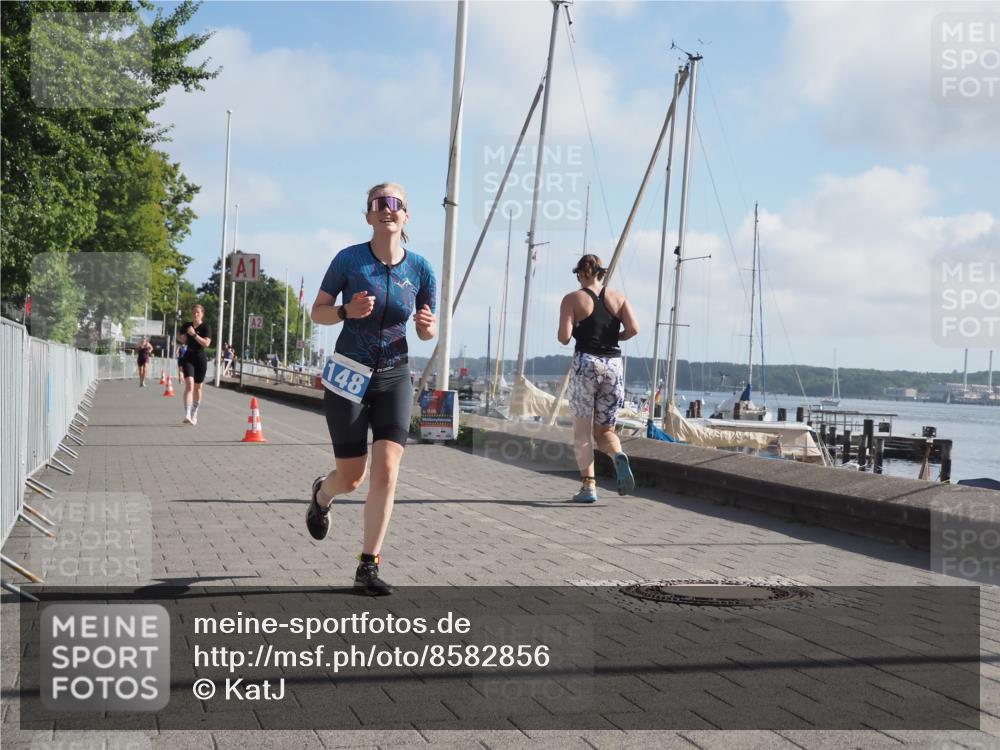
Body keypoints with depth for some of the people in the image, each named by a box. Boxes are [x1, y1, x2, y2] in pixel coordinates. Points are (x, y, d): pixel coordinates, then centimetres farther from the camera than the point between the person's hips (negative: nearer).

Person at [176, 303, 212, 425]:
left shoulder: (206, 327, -4)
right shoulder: (186, 326, 7)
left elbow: (206, 343, -16)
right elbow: (183, 341, 20)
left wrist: (194, 334, -23)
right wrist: (180, 338, -3)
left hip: (200, 358, -1)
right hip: (188, 357, 1)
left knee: (197, 388, 10)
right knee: (189, 385, -16)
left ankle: (194, 415, 26)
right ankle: (187, 415, -24)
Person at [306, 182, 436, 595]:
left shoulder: (420, 269, -3)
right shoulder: (349, 260, -9)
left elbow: (427, 332, 8)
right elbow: (317, 312, -1)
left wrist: (428, 325, -16)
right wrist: (347, 311, -21)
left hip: (394, 379, 2)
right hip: (349, 377, -1)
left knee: (386, 472, -12)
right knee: (352, 477, 6)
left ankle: (368, 568, -3)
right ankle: (321, 494, 44)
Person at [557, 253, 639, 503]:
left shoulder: (572, 299, 1)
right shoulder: (618, 297, 9)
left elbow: (564, 337, -10)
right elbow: (633, 329, -3)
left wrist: (569, 334, 13)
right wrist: (614, 337, 15)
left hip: (586, 363, -3)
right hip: (613, 364, 3)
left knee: (582, 430, 5)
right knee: (604, 430, 12)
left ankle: (589, 486, -2)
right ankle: (619, 457, -19)